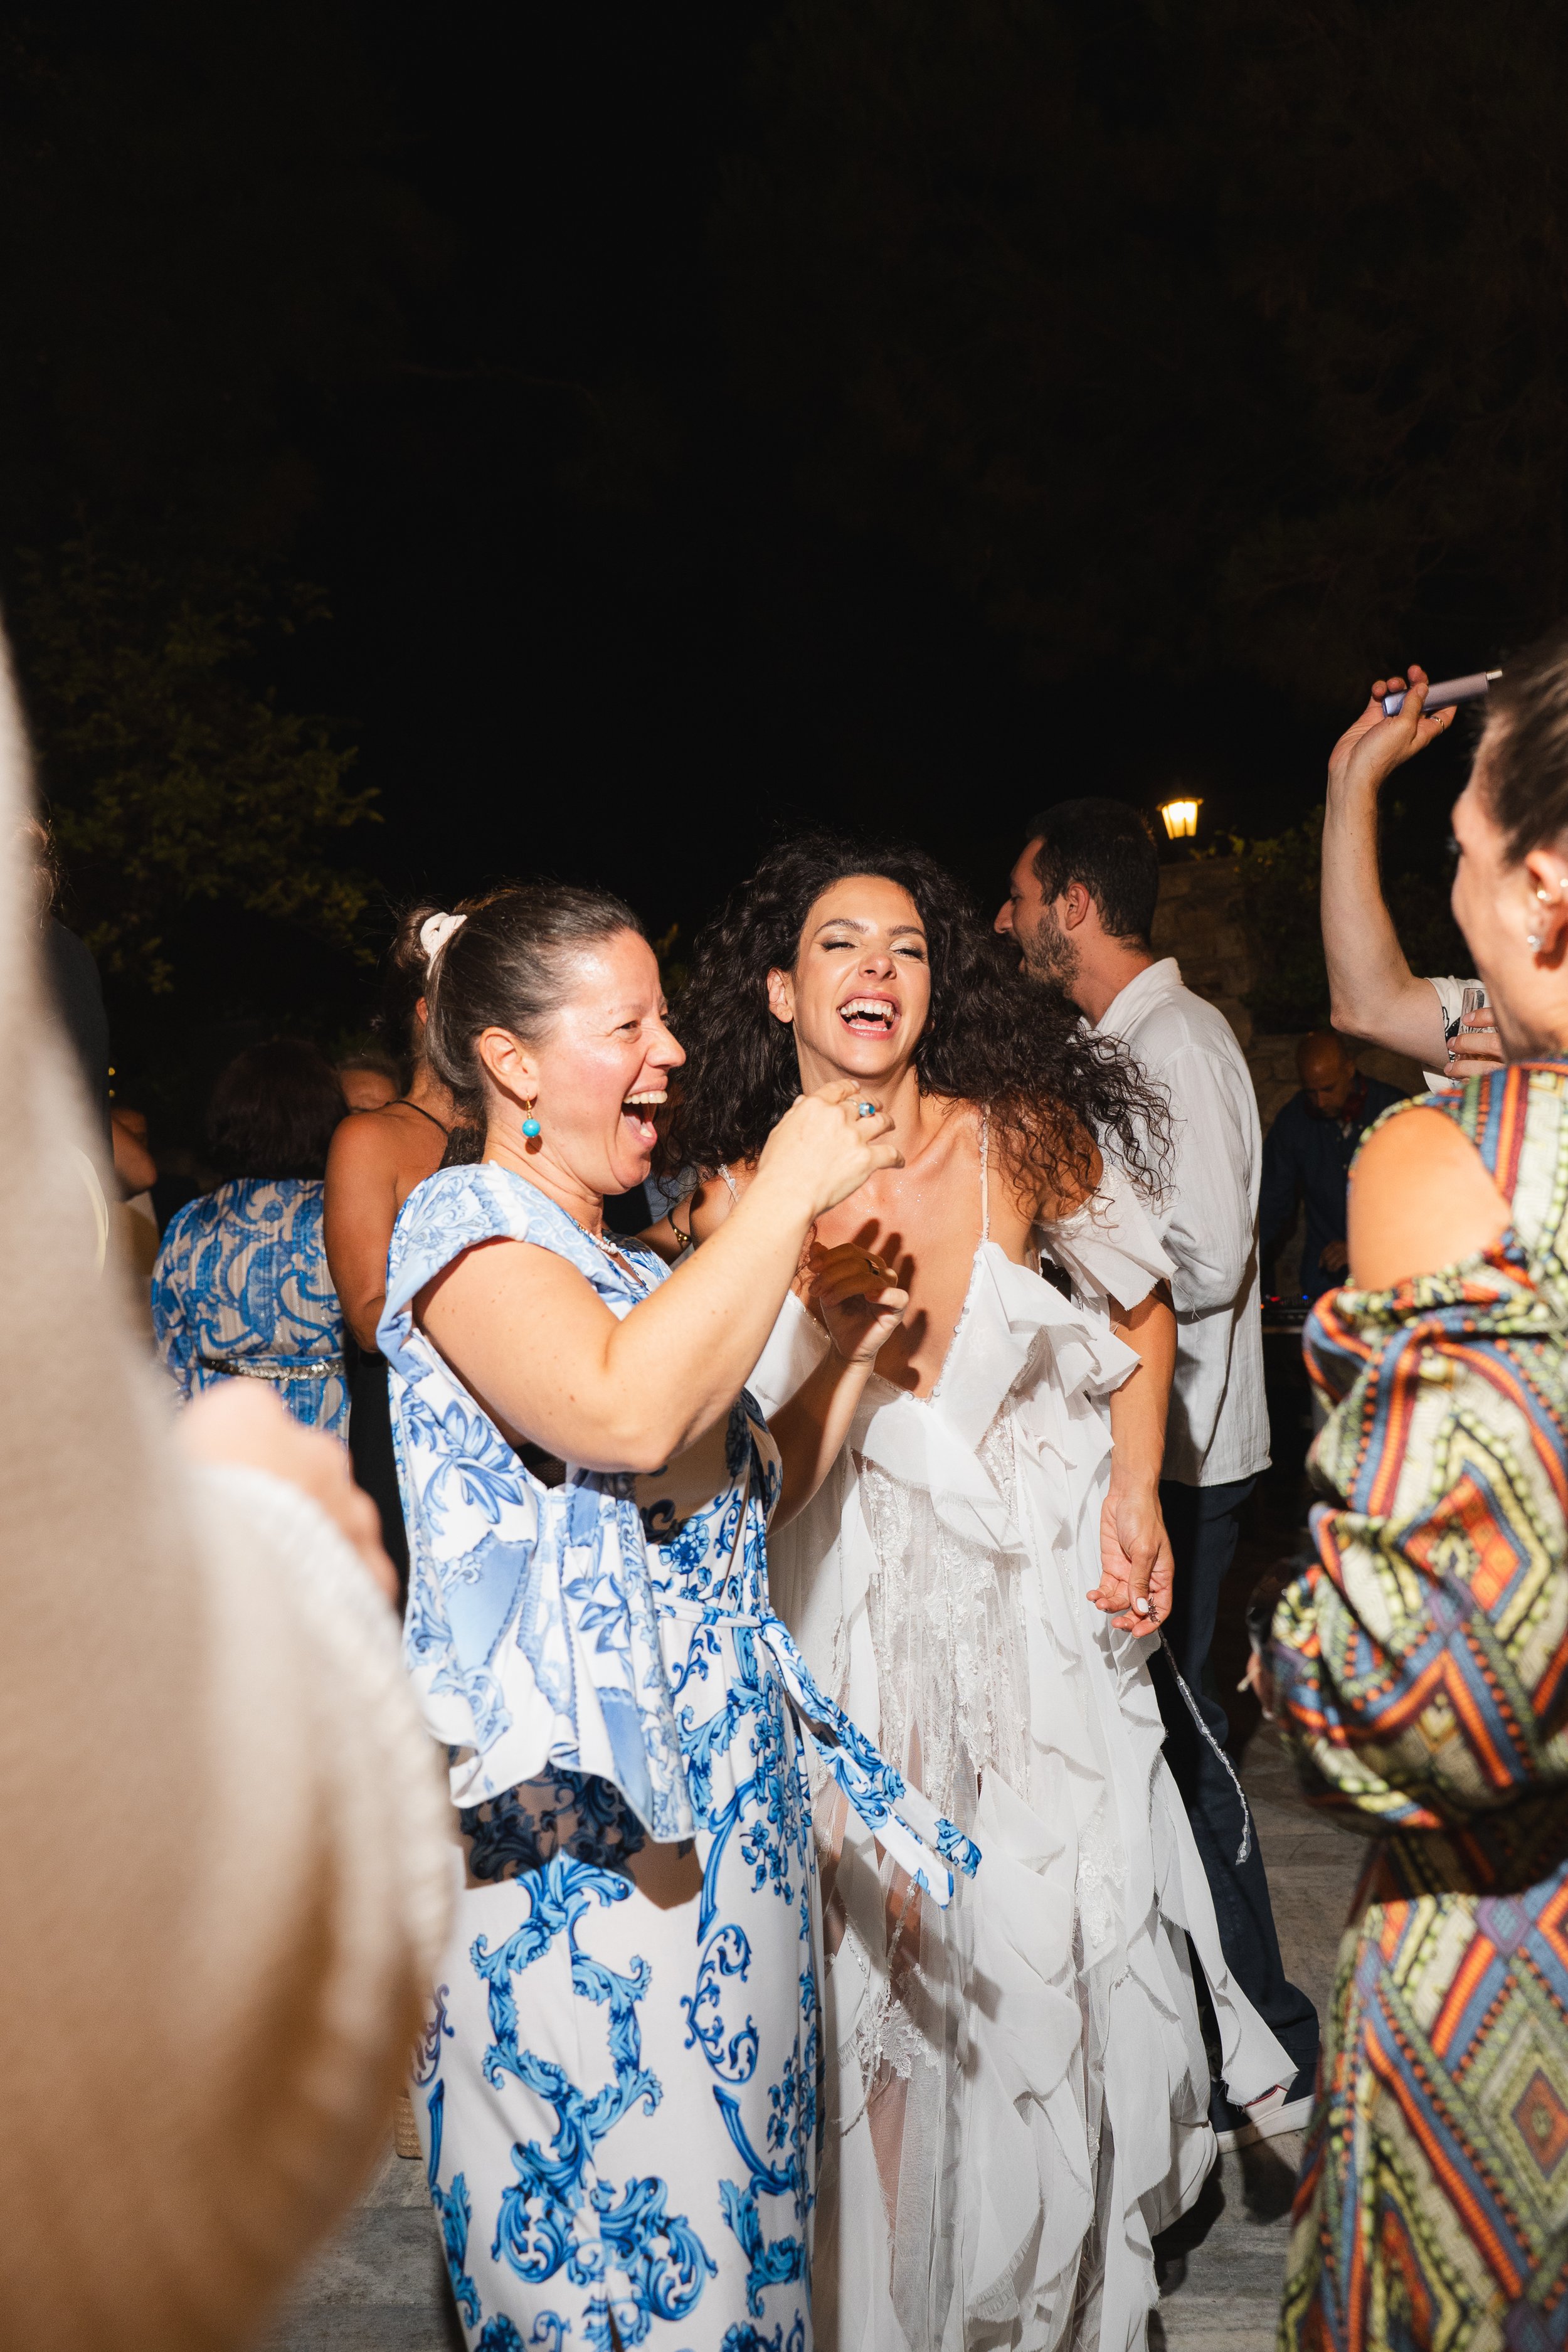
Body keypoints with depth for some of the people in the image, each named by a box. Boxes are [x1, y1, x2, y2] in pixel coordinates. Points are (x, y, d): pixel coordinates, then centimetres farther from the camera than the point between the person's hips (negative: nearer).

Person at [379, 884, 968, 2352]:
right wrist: (787, 1193, -22)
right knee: (615, 2202, 2)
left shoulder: (625, 1264, 15)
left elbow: (747, 1492, 19)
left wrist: (863, 1338, 9)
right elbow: (626, 1416, -31)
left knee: (736, 2161, 16)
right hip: (577, 1827, -8)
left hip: (726, 1786, 8)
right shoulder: (463, 1221, -11)